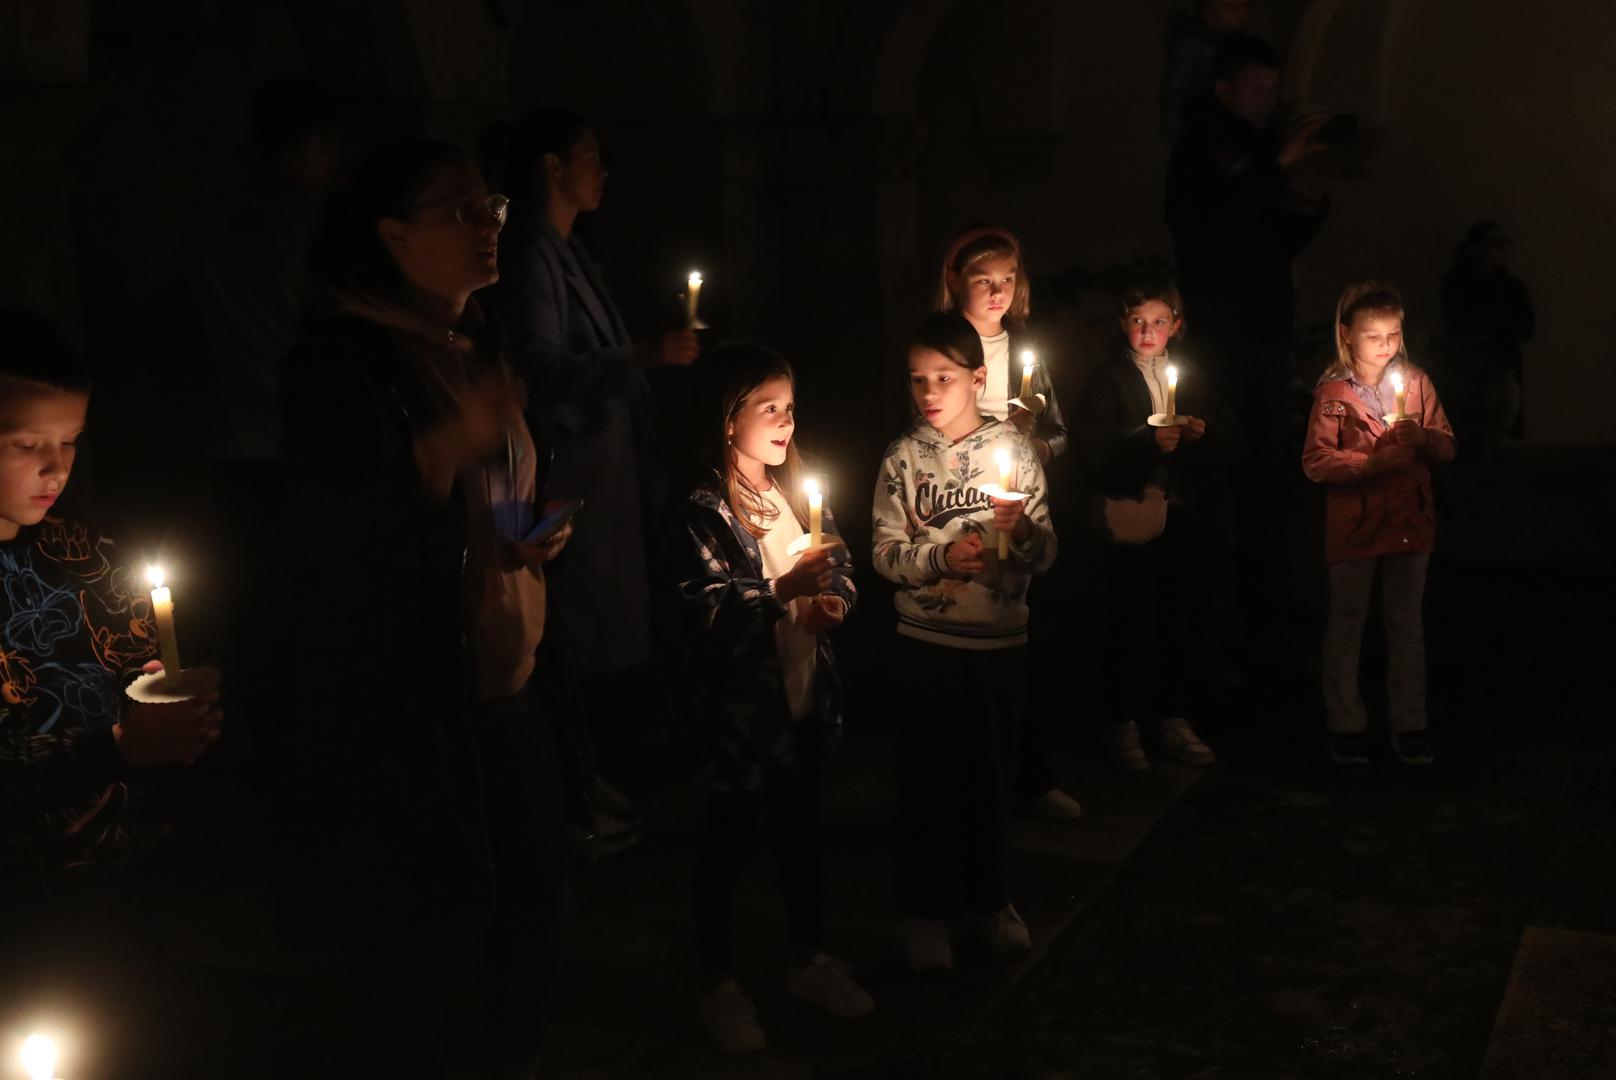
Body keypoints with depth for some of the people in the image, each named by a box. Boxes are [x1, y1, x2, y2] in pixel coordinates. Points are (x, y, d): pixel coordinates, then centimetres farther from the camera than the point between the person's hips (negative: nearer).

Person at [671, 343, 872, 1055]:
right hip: (740, 707, -6)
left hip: (805, 696, 6)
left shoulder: (798, 492, 5)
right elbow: (706, 615, -20)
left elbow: (843, 568, 10)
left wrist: (834, 601, -11)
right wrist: (784, 591, -25)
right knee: (730, 841, 8)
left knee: (801, 830, 19)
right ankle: (719, 986, 23)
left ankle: (810, 960, 37)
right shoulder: (704, 513, -15)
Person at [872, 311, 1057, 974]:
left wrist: (1024, 532, -21)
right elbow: (886, 552, -6)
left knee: (993, 772, 12)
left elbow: (1045, 556, -1)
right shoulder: (904, 457, -1)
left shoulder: (1014, 450, 0)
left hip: (1001, 639, 1)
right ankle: (927, 911, 20)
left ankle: (988, 898, 30)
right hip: (927, 641, -1)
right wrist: (943, 555, -21)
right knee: (928, 776, 5)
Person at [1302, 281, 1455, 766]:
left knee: (1407, 624, 11)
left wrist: (1422, 439, -15)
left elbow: (1446, 447, 6)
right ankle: (1346, 725, 18)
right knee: (1347, 625, 7)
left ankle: (1409, 725, 21)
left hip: (1411, 523, 4)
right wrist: (1373, 461, -22)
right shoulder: (1333, 392, -8)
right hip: (1354, 525, -3)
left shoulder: (1417, 382, 3)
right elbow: (1316, 462, -13)